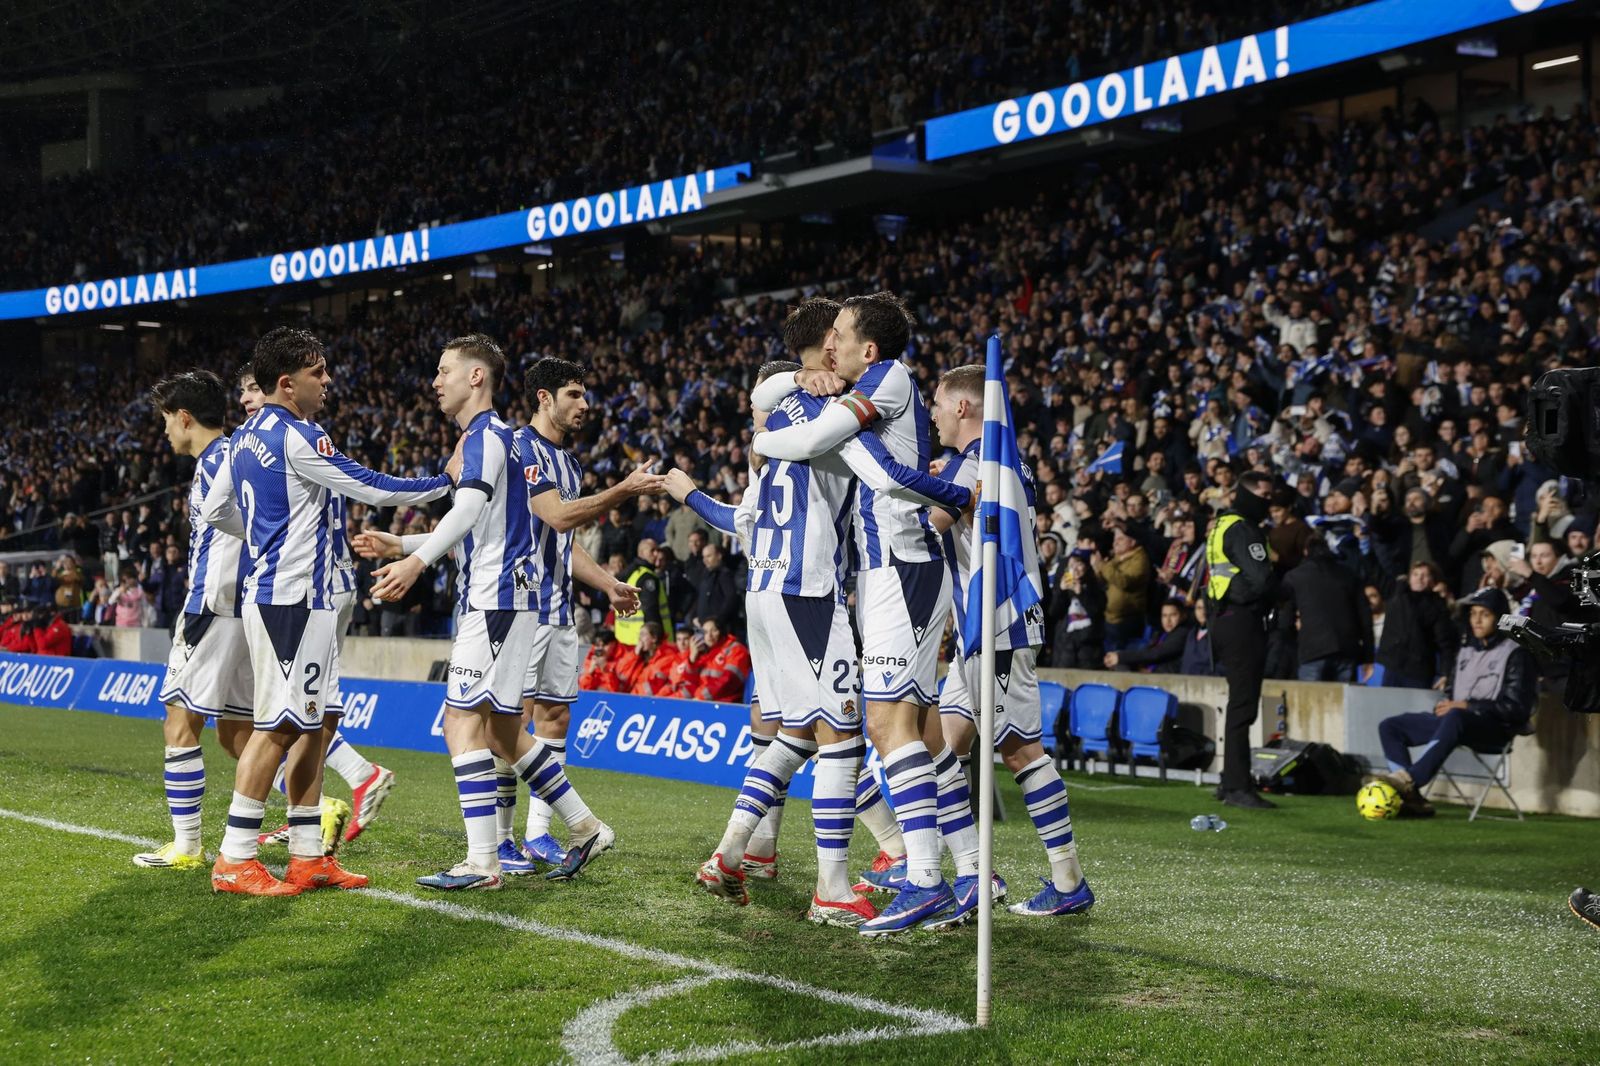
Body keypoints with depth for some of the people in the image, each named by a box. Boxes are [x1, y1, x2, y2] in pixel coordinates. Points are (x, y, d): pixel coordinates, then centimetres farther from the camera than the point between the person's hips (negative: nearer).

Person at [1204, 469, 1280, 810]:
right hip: (1243, 621, -10)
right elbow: (1262, 580, -21)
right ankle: (1237, 787, -10)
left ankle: (1231, 781, 20)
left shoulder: (1221, 525, 18)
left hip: (1224, 623, 10)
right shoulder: (1242, 529, -13)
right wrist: (1282, 586, -1)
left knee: (1239, 703, 16)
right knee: (1243, 705, -10)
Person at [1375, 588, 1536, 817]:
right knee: (1390, 726, -7)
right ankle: (1413, 798, -24)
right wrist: (1444, 706, 2)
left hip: (1495, 729, -8)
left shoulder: (1516, 653, -2)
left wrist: (1467, 706, -15)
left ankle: (1408, 779, -51)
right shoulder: (1466, 650, 20)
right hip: (1454, 720, 8)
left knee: (1455, 718, -42)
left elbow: (1516, 708, -10)